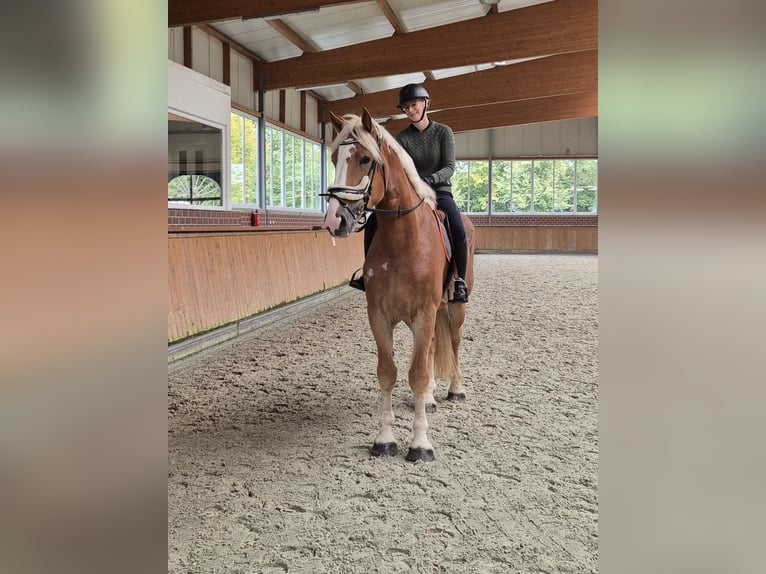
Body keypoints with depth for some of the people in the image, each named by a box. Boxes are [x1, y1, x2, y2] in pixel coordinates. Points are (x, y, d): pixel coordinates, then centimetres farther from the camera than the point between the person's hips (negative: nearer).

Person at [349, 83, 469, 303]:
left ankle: (460, 281, -13)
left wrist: (430, 179, -29)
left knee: (459, 232, -31)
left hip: (440, 192, -3)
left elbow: (449, 167, -9)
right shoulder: (402, 137, 2)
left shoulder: (443, 132, -3)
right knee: (372, 222, -16)